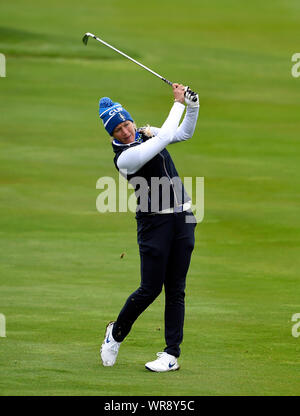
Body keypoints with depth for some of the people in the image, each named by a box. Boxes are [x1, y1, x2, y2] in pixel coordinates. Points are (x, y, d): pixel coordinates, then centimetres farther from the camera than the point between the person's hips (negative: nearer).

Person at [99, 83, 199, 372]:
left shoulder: (146, 133, 8)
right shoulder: (124, 157, -16)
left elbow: (184, 133, 13)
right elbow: (165, 137, -20)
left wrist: (193, 106, -4)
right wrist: (178, 103, -10)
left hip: (182, 218, 6)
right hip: (154, 222, -6)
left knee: (176, 290, 2)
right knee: (150, 289, -6)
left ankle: (172, 354, 4)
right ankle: (116, 333, 21)